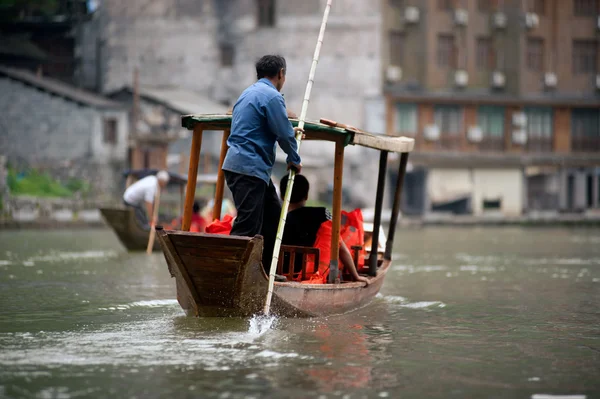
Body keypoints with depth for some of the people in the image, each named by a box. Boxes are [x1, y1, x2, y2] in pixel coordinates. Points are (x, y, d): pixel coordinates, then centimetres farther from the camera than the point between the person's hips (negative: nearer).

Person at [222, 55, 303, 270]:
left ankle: (265, 270, 22)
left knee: (273, 216, 17)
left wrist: (291, 131, 48)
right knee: (247, 227, -12)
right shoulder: (272, 96, -11)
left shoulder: (250, 92, 20)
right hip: (249, 169, -10)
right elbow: (284, 134, -12)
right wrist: (294, 160, 6)